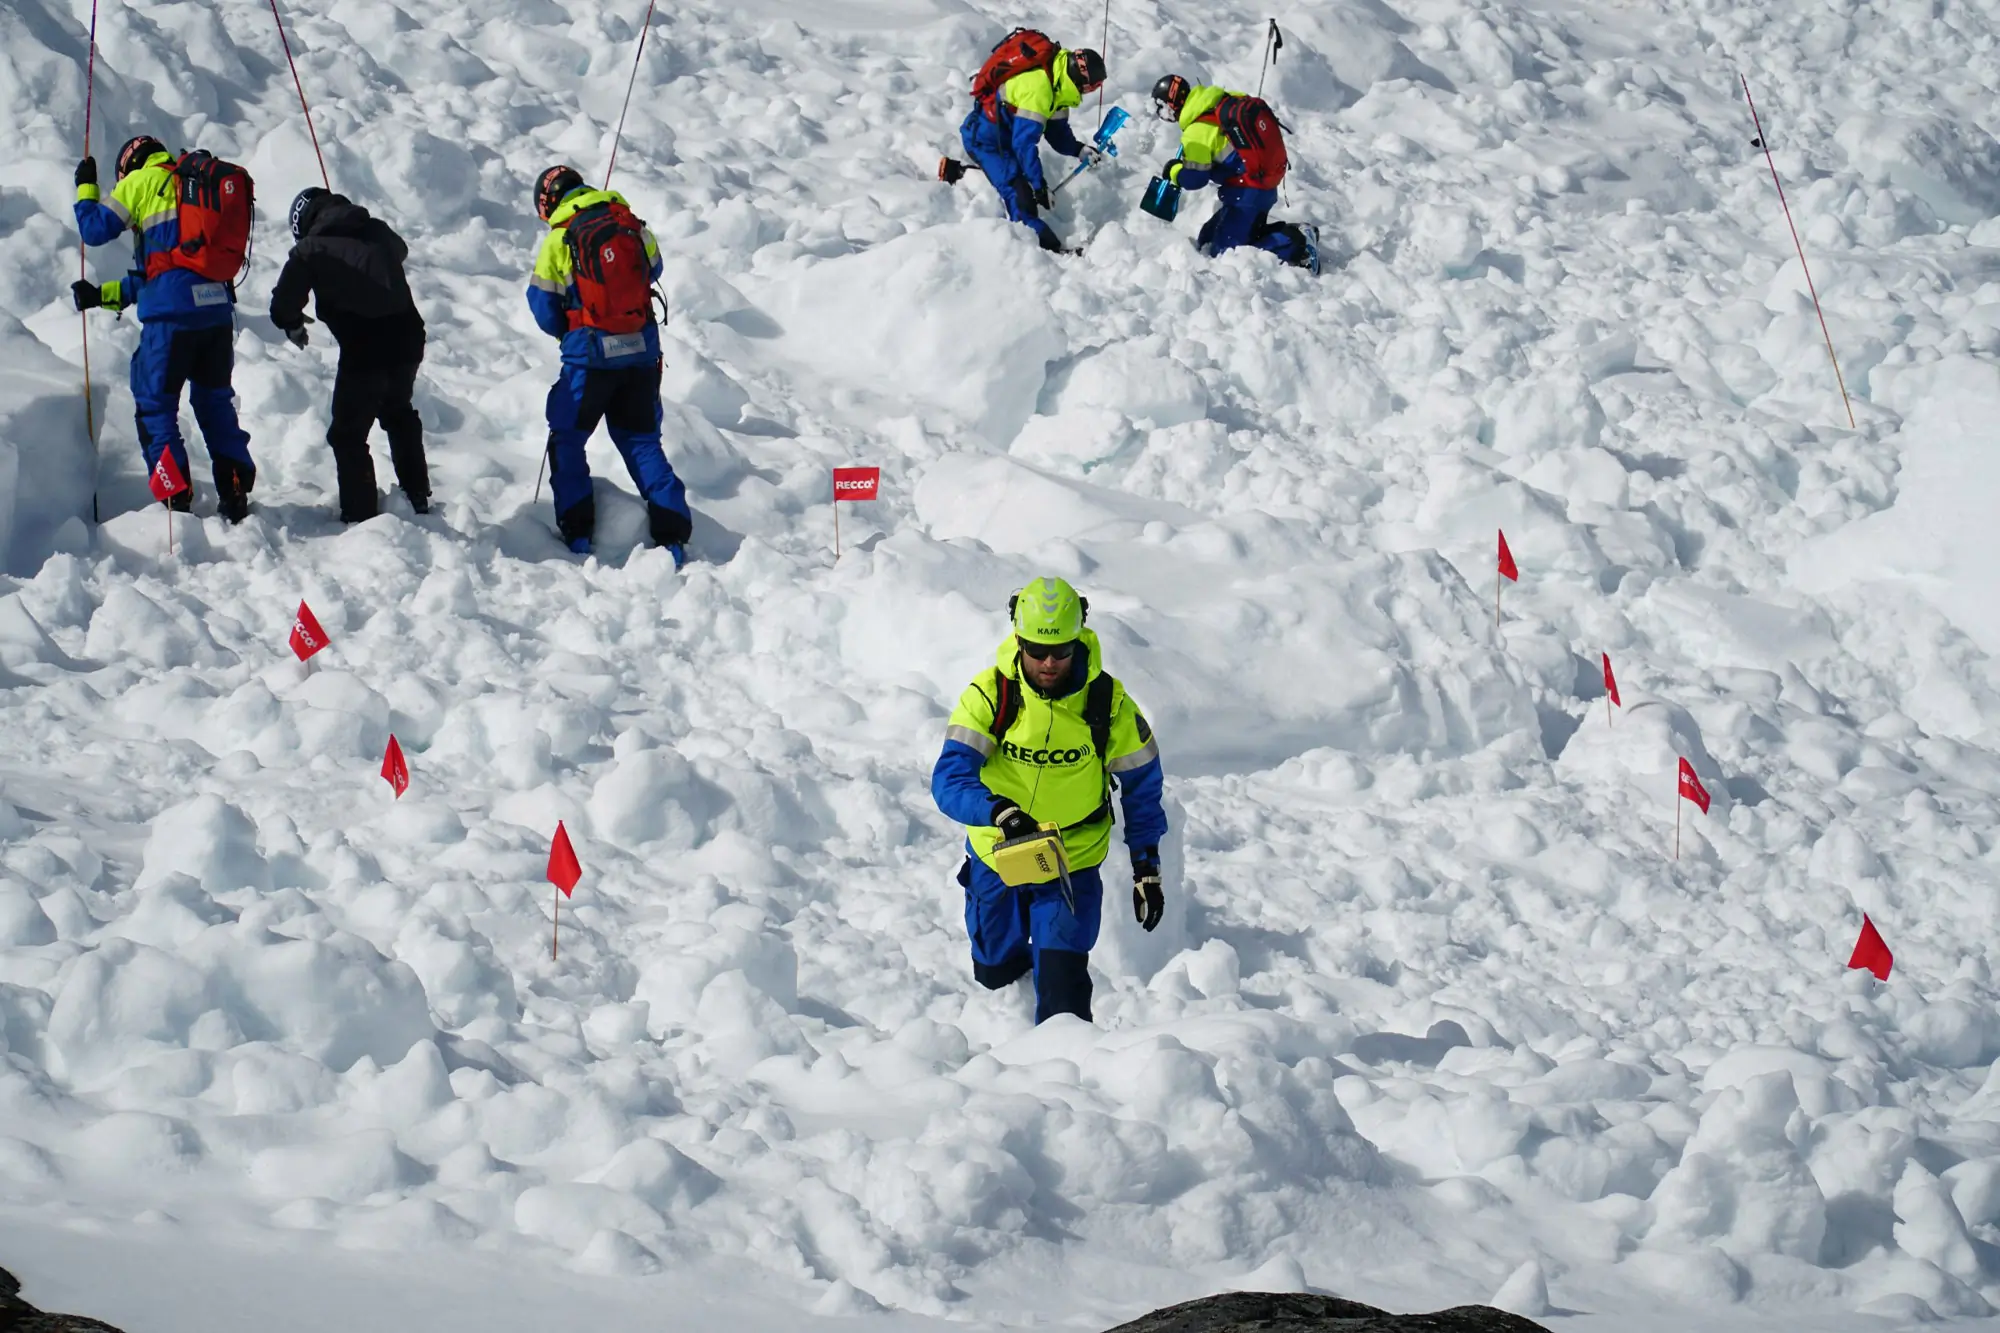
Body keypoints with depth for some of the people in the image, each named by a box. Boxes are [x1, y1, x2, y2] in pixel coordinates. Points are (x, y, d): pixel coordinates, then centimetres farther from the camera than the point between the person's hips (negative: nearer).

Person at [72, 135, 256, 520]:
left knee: (154, 403, 4)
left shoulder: (144, 181, 5)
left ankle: (176, 497, -1)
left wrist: (86, 188, 26)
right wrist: (104, 294, 29)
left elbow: (95, 229, 7)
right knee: (215, 400, 17)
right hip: (218, 304, 6)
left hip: (173, 312, -6)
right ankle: (235, 492, 12)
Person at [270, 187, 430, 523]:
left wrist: (293, 325, 19)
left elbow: (282, 305, -3)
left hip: (363, 351, -6)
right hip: (407, 340, 6)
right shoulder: (377, 232, 10)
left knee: (348, 435, 7)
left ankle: (360, 514, 4)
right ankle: (417, 496, 39)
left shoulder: (311, 250, -5)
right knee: (399, 414, 30)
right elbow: (401, 251, 34)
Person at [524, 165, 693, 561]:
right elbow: (652, 271, 19)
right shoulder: (633, 224, 2)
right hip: (643, 350, 4)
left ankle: (577, 529, 5)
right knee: (641, 439, 13)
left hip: (590, 354, -4)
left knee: (567, 439, 13)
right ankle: (671, 531, 3)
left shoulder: (559, 239, -8)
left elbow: (544, 309, -2)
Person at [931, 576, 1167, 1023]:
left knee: (1063, 989, -16)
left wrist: (1147, 866, -2)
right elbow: (949, 779, -26)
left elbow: (1140, 784, -2)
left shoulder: (1109, 702, -16)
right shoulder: (989, 694, -20)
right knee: (995, 974, 23)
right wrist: (998, 811, -45)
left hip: (1073, 866, -1)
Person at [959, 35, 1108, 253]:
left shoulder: (1057, 81, -5)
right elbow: (1024, 142, -32)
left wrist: (1079, 150, -11)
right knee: (1020, 197, -20)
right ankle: (1047, 248, -23)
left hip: (1003, 135, 10)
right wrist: (1039, 186, -29)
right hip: (986, 139, -10)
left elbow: (1056, 130, 6)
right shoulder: (1038, 88, -33)